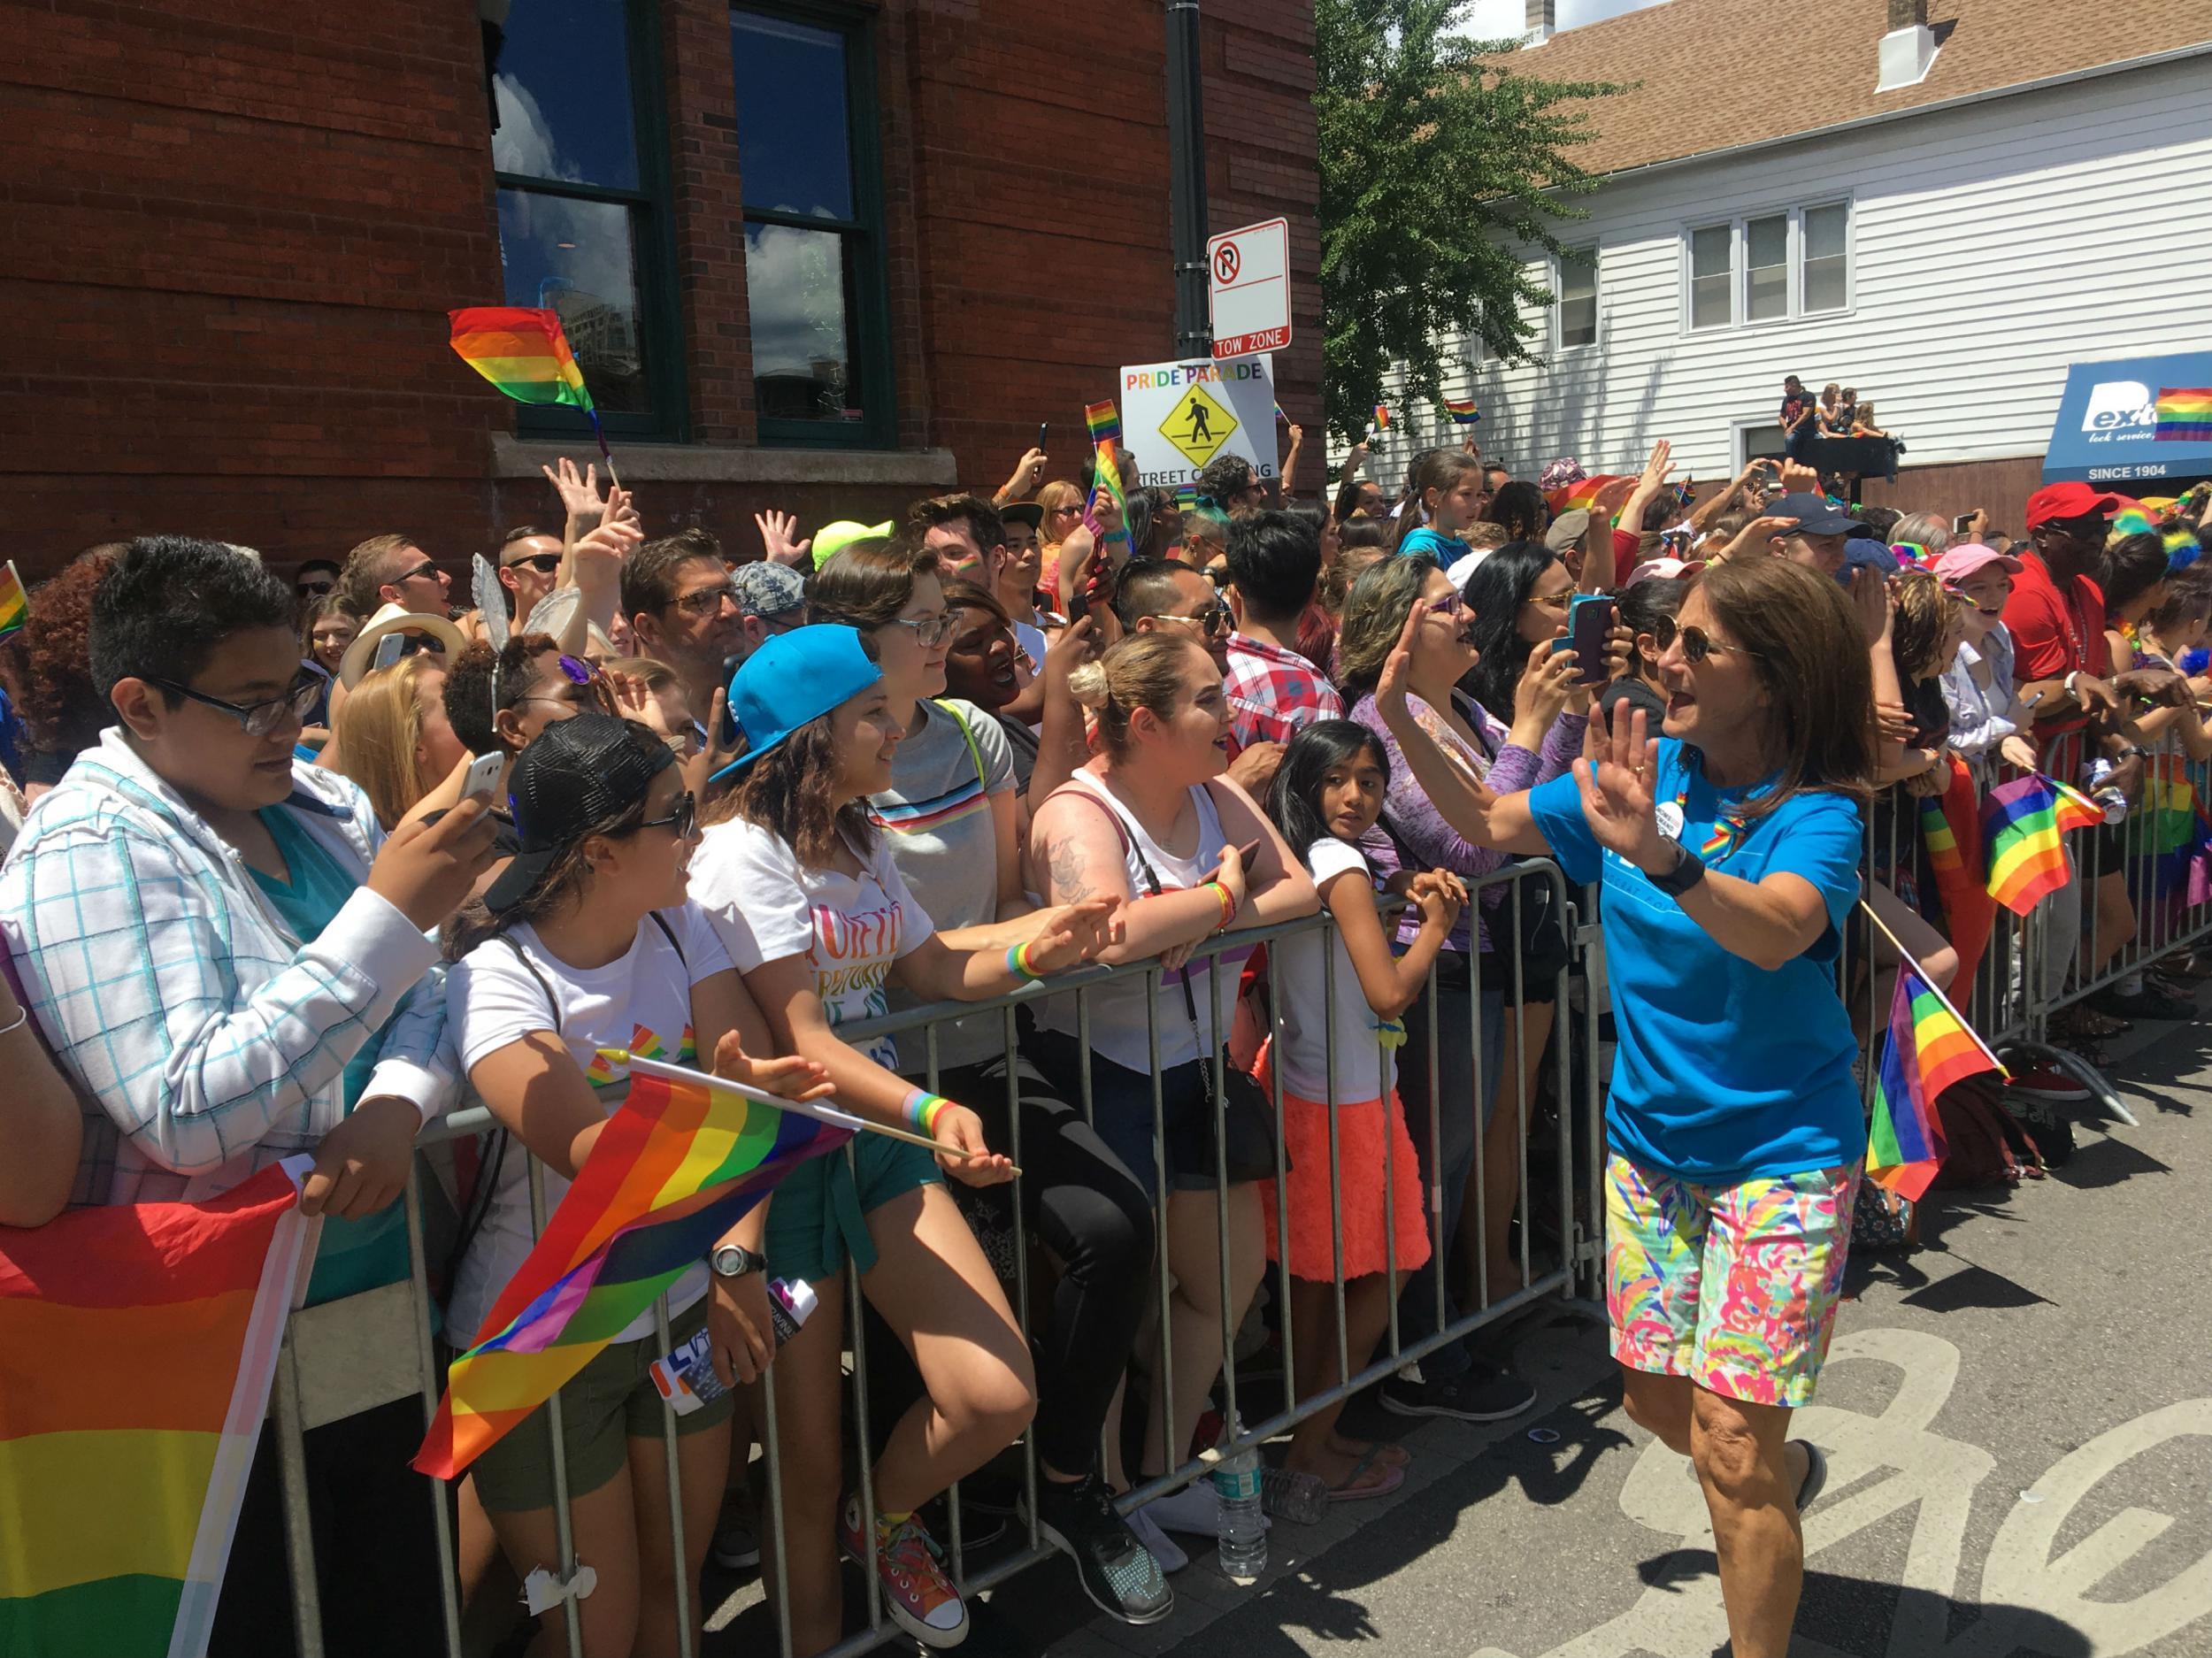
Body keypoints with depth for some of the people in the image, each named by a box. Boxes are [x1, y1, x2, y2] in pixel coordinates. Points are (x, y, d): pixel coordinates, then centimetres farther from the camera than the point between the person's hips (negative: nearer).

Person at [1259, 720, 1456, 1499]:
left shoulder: (1296, 861, 5)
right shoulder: (1342, 866, -19)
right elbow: (1389, 995, -25)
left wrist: (1398, 886, 10)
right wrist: (1436, 926, -9)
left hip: (1298, 1083, 9)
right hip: (1344, 1103, -8)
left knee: (1315, 1274, 17)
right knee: (1385, 1271, 7)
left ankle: (1309, 1432, 29)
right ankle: (1313, 1445, 14)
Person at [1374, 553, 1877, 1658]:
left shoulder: (1816, 813, -18)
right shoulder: (1645, 773, -2)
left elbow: (1776, 932, -38)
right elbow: (1492, 826, 7)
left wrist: (1657, 856, -55)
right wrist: (1402, 717, -5)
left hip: (1779, 1152, -5)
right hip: (1650, 1138, 6)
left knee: (1729, 1447, -6)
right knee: (1652, 1395, 18)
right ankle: (1785, 1477, 50)